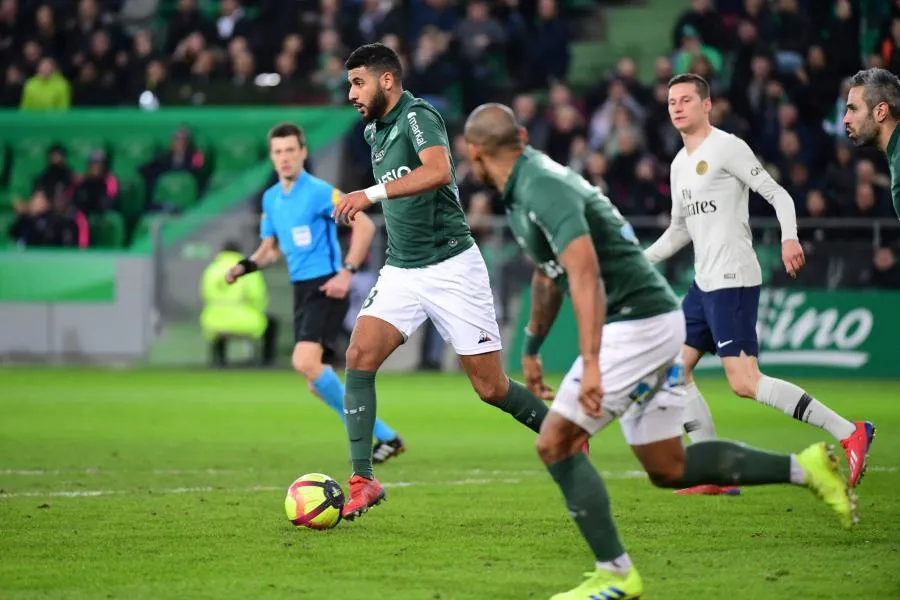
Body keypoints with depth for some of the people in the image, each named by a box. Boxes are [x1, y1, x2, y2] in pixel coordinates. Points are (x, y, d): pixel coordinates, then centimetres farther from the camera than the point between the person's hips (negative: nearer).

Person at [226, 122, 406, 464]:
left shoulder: (319, 192, -10)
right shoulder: (271, 198, 13)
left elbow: (364, 226, -12)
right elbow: (271, 249, 23)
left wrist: (347, 272, -19)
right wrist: (246, 266, 4)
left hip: (326, 289, -8)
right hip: (301, 291, 8)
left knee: (305, 363, -24)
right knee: (319, 382, 6)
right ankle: (385, 437, 16)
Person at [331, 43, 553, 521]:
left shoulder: (418, 117, -14)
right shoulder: (373, 131, 12)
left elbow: (439, 171, -35)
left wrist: (372, 194, -41)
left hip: (452, 268, -7)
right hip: (400, 271, 7)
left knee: (491, 387, -2)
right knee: (360, 356, -15)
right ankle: (363, 481, -13)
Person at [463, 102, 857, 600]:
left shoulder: (543, 187, -19)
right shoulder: (526, 188, 13)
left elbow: (585, 274, -32)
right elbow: (548, 272, 30)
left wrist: (590, 365, -39)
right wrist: (532, 346, 37)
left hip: (637, 325, -10)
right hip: (651, 321, 10)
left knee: (555, 444, -8)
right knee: (668, 469, 13)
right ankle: (804, 468, 16)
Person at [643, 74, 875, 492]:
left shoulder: (726, 147, -7)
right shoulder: (680, 164, 18)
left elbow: (777, 195, -12)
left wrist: (789, 238, -29)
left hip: (733, 281, -9)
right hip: (704, 283, 9)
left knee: (744, 383, -17)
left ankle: (849, 433, -16)